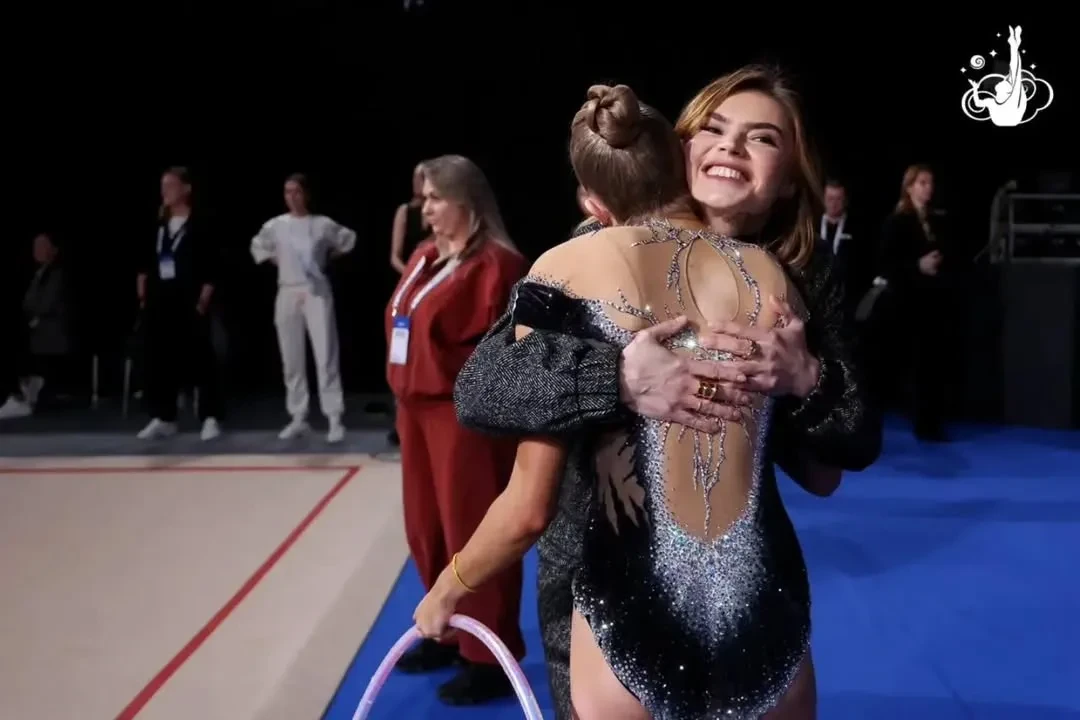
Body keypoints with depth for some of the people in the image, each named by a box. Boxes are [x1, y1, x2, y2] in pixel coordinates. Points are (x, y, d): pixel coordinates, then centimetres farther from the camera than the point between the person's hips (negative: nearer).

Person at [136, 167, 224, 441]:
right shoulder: (157, 224, 11)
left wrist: (204, 301, -12)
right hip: (159, 301, 6)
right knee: (159, 360, 8)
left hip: (189, 302, -5)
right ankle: (163, 418, 17)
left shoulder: (200, 225, -4)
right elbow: (144, 263, 18)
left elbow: (210, 268, -7)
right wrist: (143, 295, 11)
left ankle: (210, 418, 3)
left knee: (201, 360, -3)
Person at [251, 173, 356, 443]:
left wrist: (327, 257, 9)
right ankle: (298, 419, 15)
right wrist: (276, 260, 10)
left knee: (326, 357, -6)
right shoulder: (274, 226, 4)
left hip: (317, 293, -3)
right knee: (292, 360, 6)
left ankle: (335, 420, -4)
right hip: (288, 294, 3)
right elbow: (257, 247, 22)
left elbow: (349, 239, 13)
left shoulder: (323, 224, -2)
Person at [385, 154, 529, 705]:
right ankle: (450, 634, 34)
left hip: (466, 416, -9)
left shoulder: (495, 263, -12)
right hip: (418, 411, 9)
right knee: (427, 531, 16)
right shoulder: (423, 259, 14)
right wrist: (404, 400, 15)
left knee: (471, 534, -1)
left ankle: (489, 659, 12)